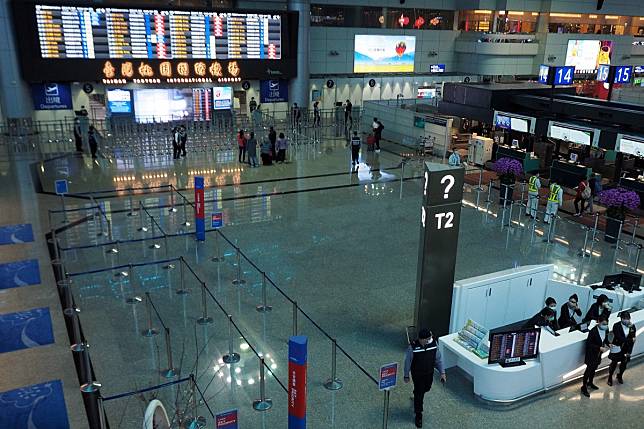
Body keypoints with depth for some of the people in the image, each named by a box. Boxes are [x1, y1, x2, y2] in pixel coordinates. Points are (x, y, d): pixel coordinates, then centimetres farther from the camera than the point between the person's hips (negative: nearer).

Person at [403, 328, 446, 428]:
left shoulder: (434, 343, -23)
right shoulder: (412, 347, -32)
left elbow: (438, 358, -7)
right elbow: (407, 362, -16)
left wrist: (442, 372, -6)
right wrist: (406, 376, -4)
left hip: (429, 372, 4)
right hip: (417, 374, -4)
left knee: (426, 388, 28)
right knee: (419, 394, 10)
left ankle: (417, 396, 63)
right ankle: (418, 414, 34)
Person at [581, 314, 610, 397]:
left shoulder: (606, 330, -7)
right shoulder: (593, 331, -27)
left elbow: (606, 339, 9)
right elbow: (589, 344, -22)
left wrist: (608, 344, -12)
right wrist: (600, 348, -30)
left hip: (598, 353, 6)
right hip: (591, 354, -6)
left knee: (594, 369, 23)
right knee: (589, 369, 2)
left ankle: (590, 383, 44)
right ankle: (584, 387, 14)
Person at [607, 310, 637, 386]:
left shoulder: (632, 327, -9)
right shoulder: (616, 326, -19)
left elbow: (633, 340, -6)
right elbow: (619, 338, -24)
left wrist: (629, 352, -7)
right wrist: (630, 340, -28)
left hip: (626, 349, 3)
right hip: (617, 348, -3)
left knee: (624, 364, 16)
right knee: (614, 363, 6)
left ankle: (620, 376, 42)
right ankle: (610, 377, 26)